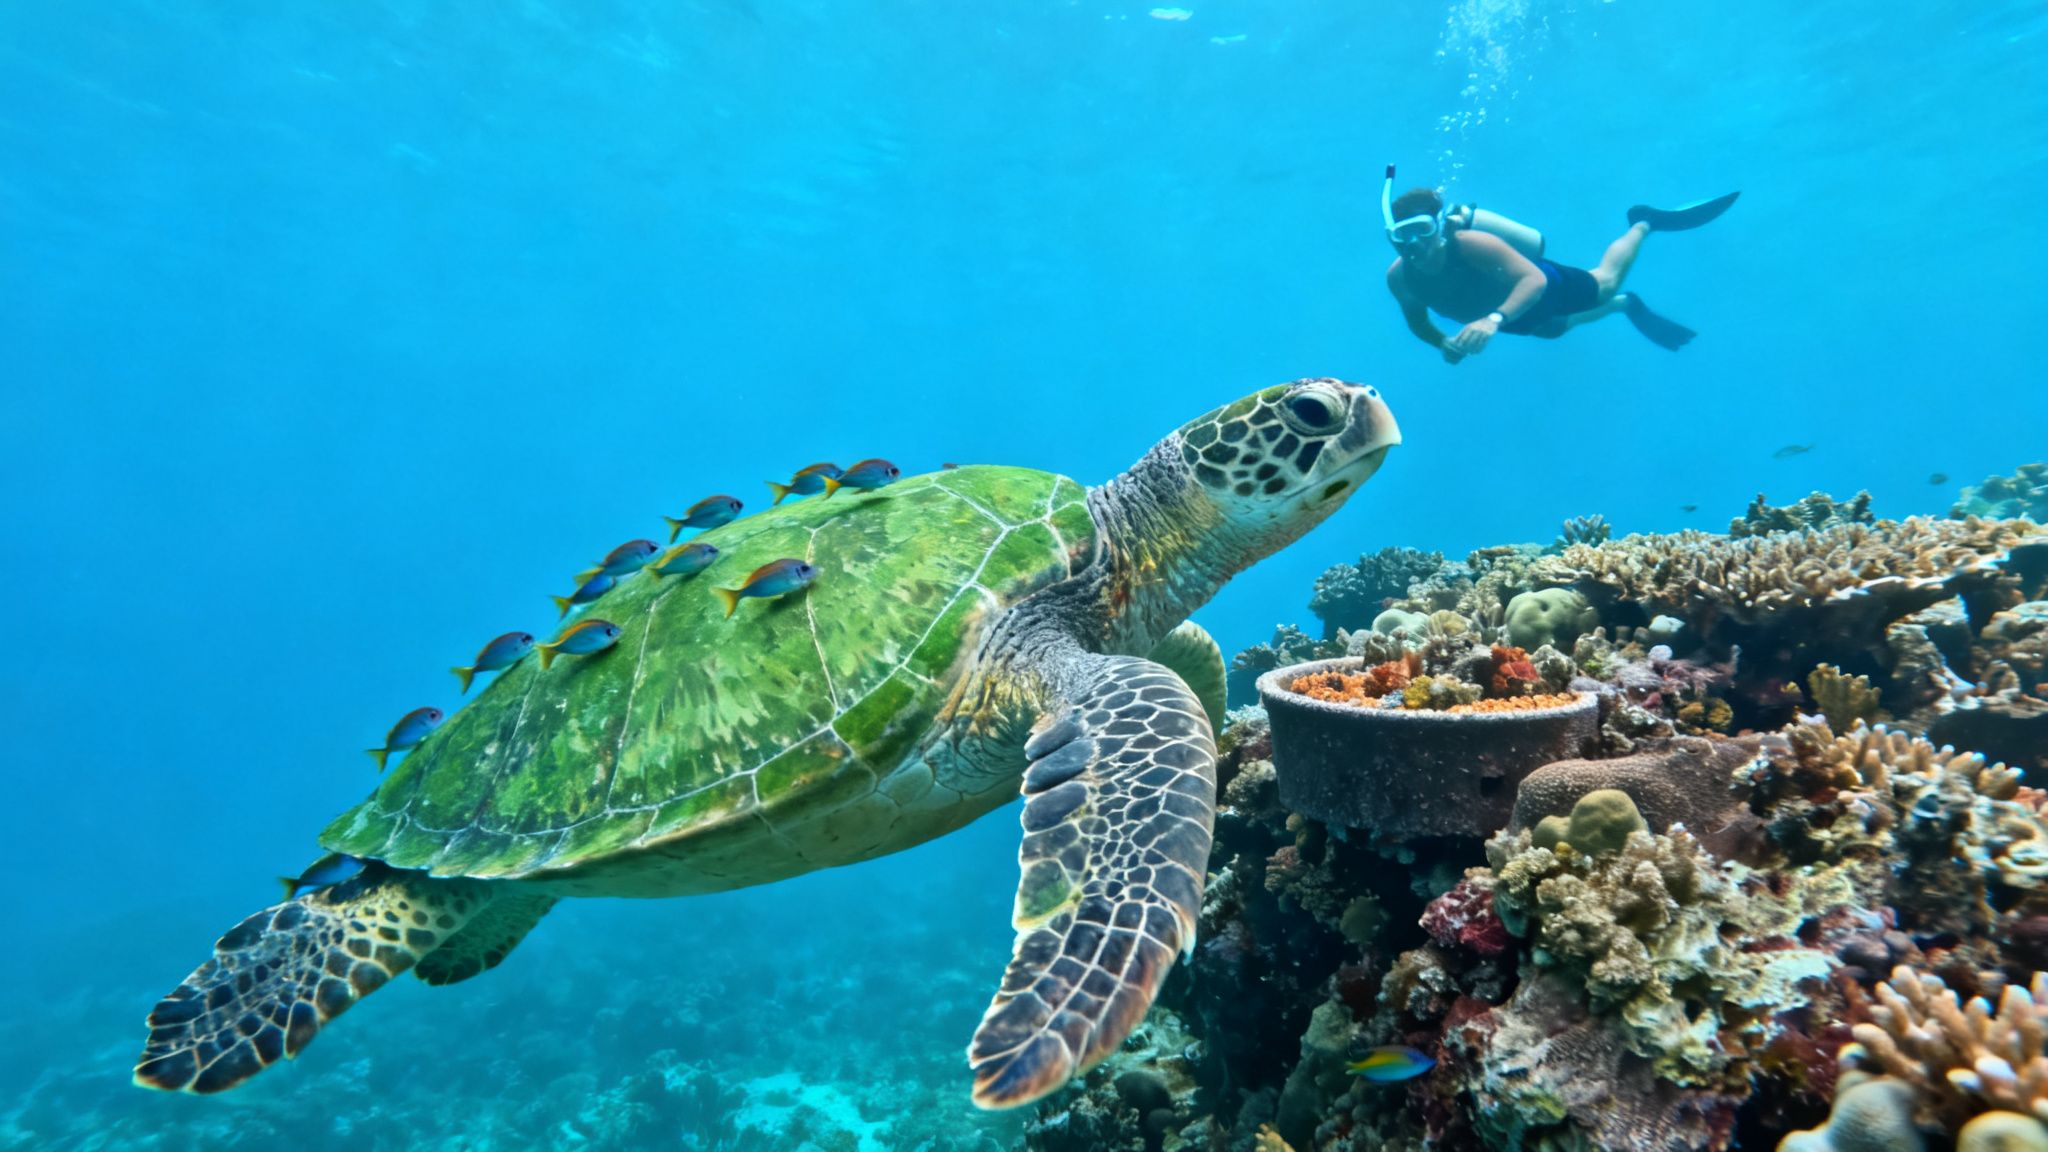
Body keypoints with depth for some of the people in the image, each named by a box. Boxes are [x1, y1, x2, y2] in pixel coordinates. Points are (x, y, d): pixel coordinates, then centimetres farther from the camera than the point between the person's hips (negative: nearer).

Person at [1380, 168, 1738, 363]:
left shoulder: (1472, 244, -44)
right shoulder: (1398, 276, -31)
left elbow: (1535, 280, -50)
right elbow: (1416, 319, -10)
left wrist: (1495, 318, -68)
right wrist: (1443, 343, -29)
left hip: (1540, 287, -5)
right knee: (1559, 326, 33)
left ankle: (1644, 222, 47)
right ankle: (1626, 305, 62)